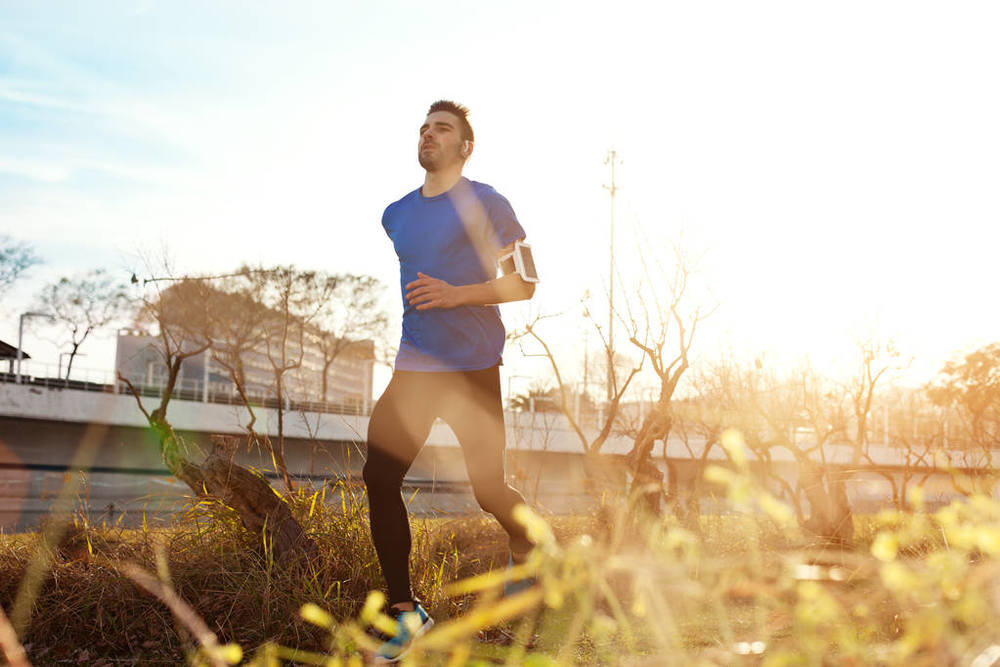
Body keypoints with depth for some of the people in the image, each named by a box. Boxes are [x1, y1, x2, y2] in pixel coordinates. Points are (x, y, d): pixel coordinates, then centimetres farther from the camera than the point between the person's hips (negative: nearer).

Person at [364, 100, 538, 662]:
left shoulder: (485, 204, -3)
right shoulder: (395, 215, 15)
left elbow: (523, 283, -5)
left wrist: (455, 294, -16)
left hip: (473, 368, -5)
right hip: (412, 366, 5)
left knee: (488, 490, -1)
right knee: (380, 478, -7)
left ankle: (527, 544, 35)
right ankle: (406, 611, 2)